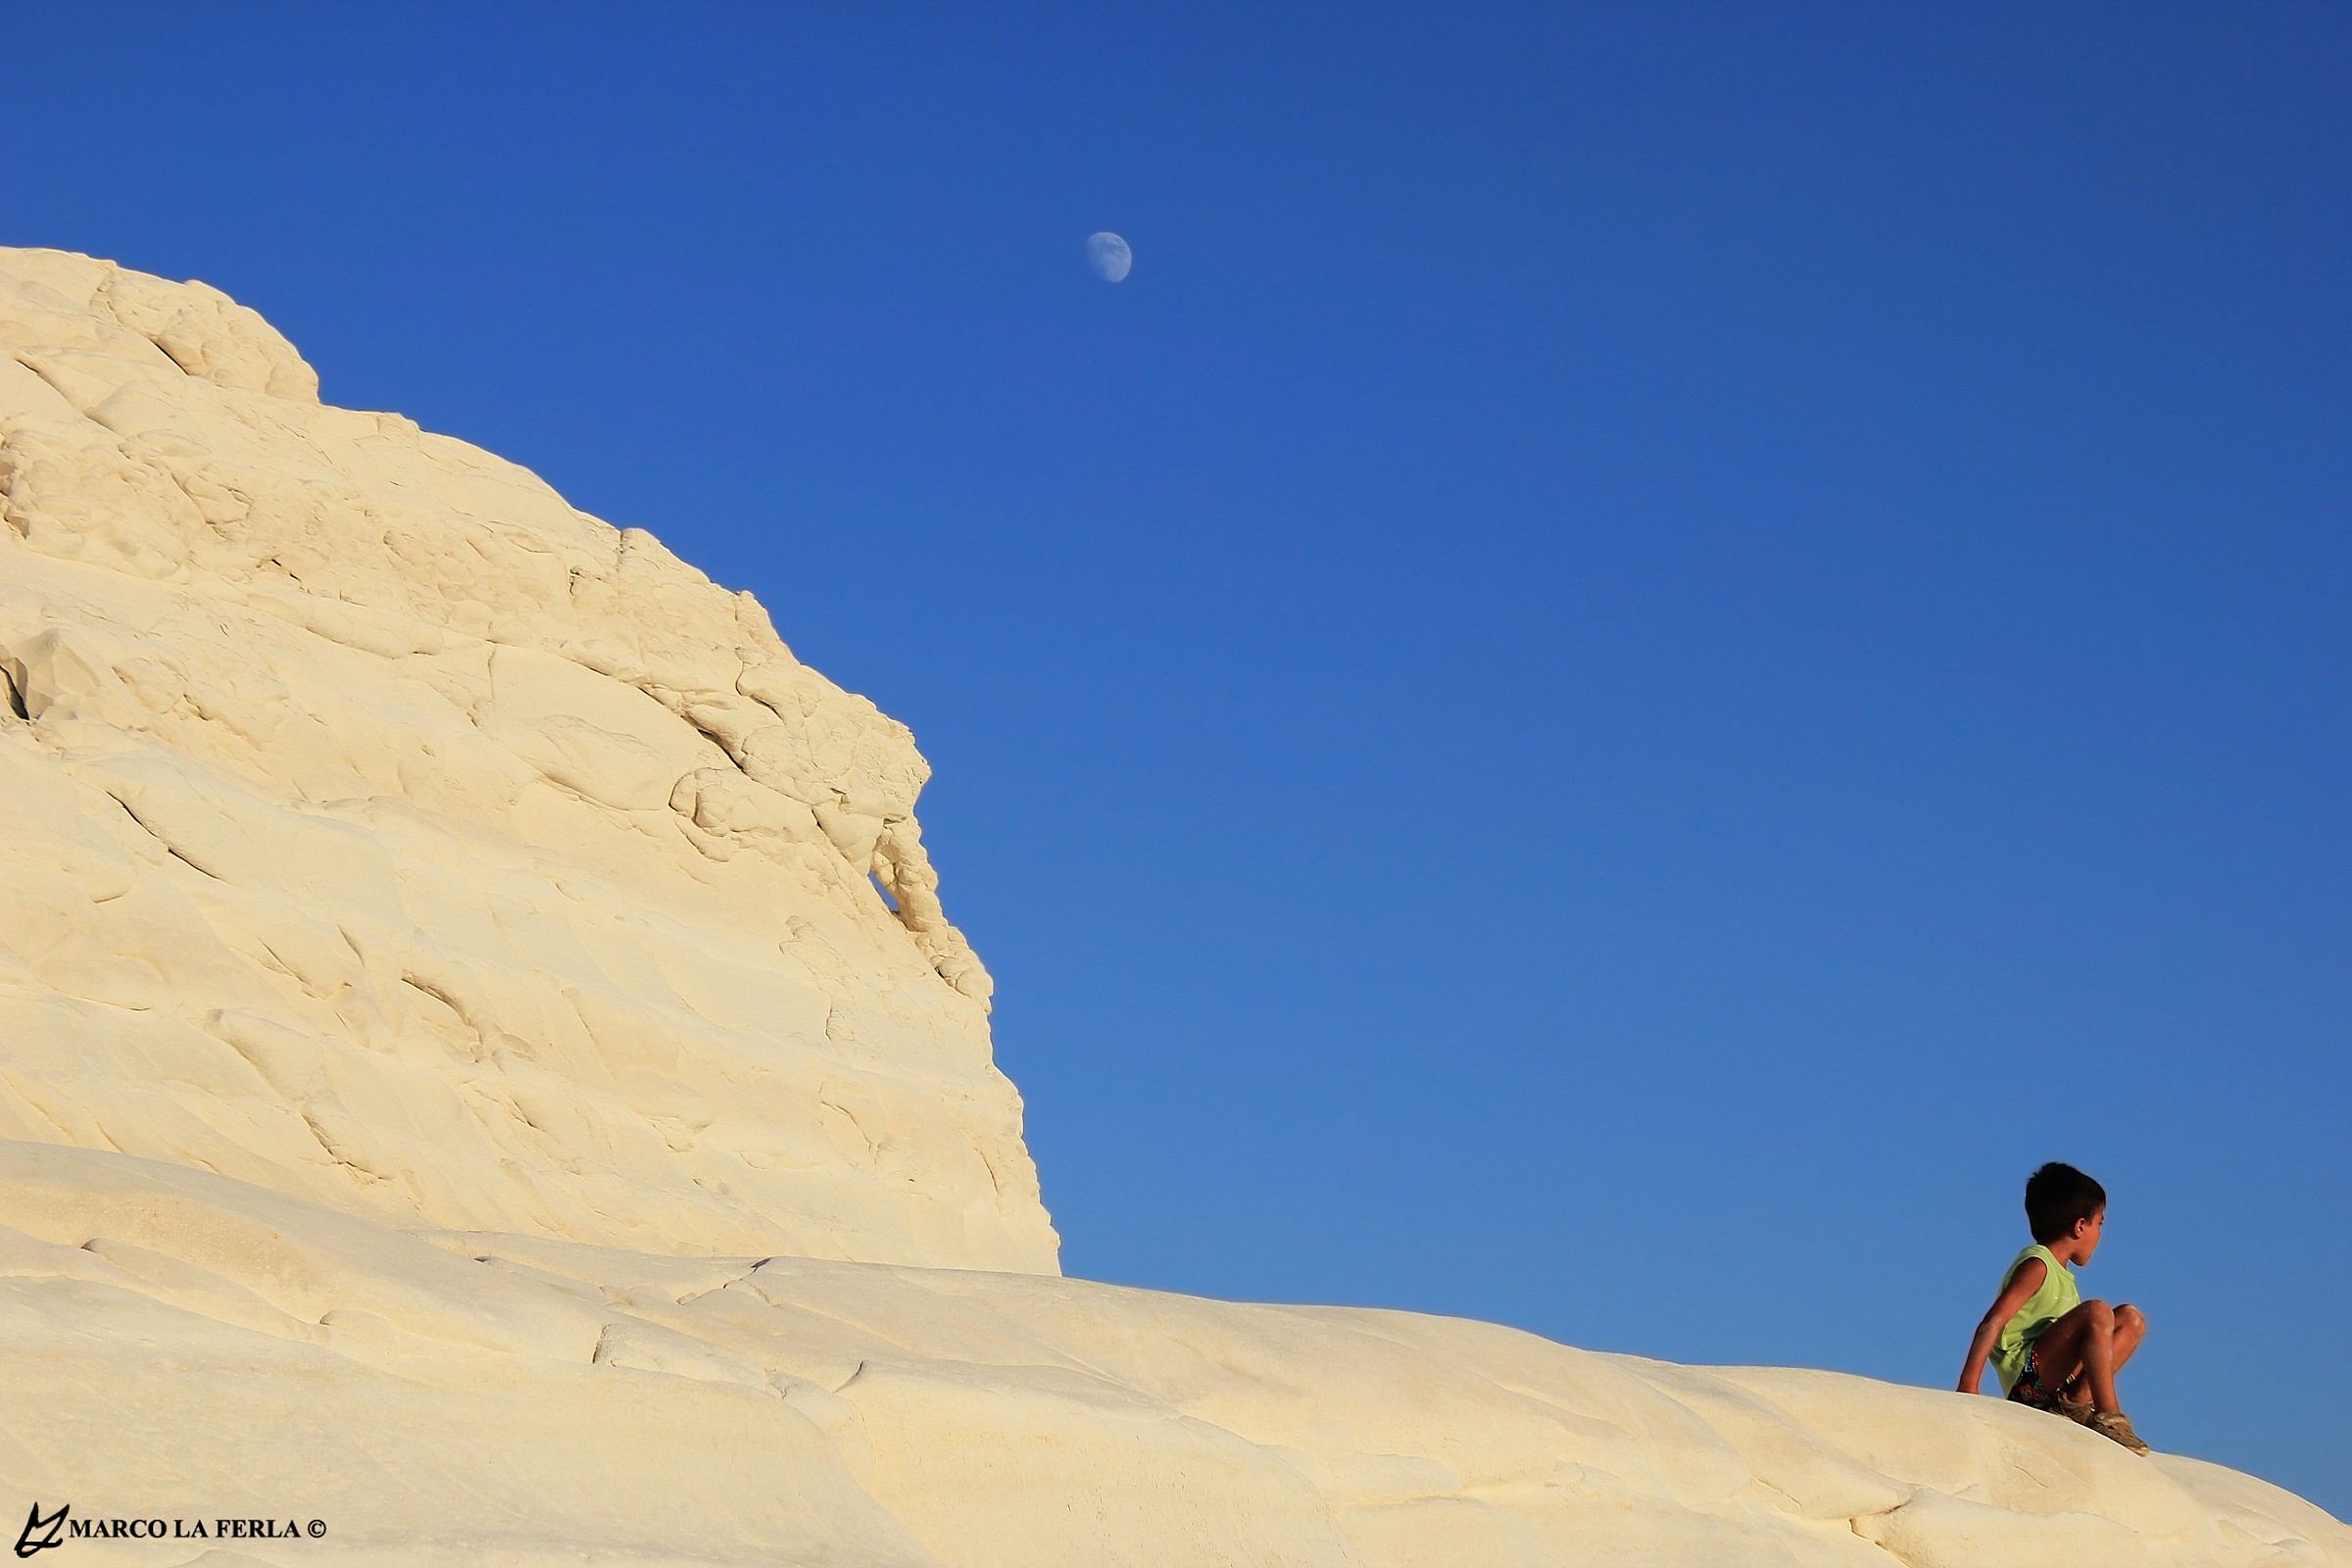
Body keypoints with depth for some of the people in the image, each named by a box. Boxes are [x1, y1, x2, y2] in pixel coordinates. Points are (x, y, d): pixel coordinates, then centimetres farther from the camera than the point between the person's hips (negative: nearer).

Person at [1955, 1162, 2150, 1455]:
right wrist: (1968, 1387, -29)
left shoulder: (2060, 1272, 19)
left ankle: (2076, 1402, -7)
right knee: (2097, 1312, -25)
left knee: (2131, 1319, 7)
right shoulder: (2036, 1265, -10)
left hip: (2054, 1382, 9)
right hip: (2024, 1374, -9)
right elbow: (1992, 1324, -21)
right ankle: (2108, 1417, -24)